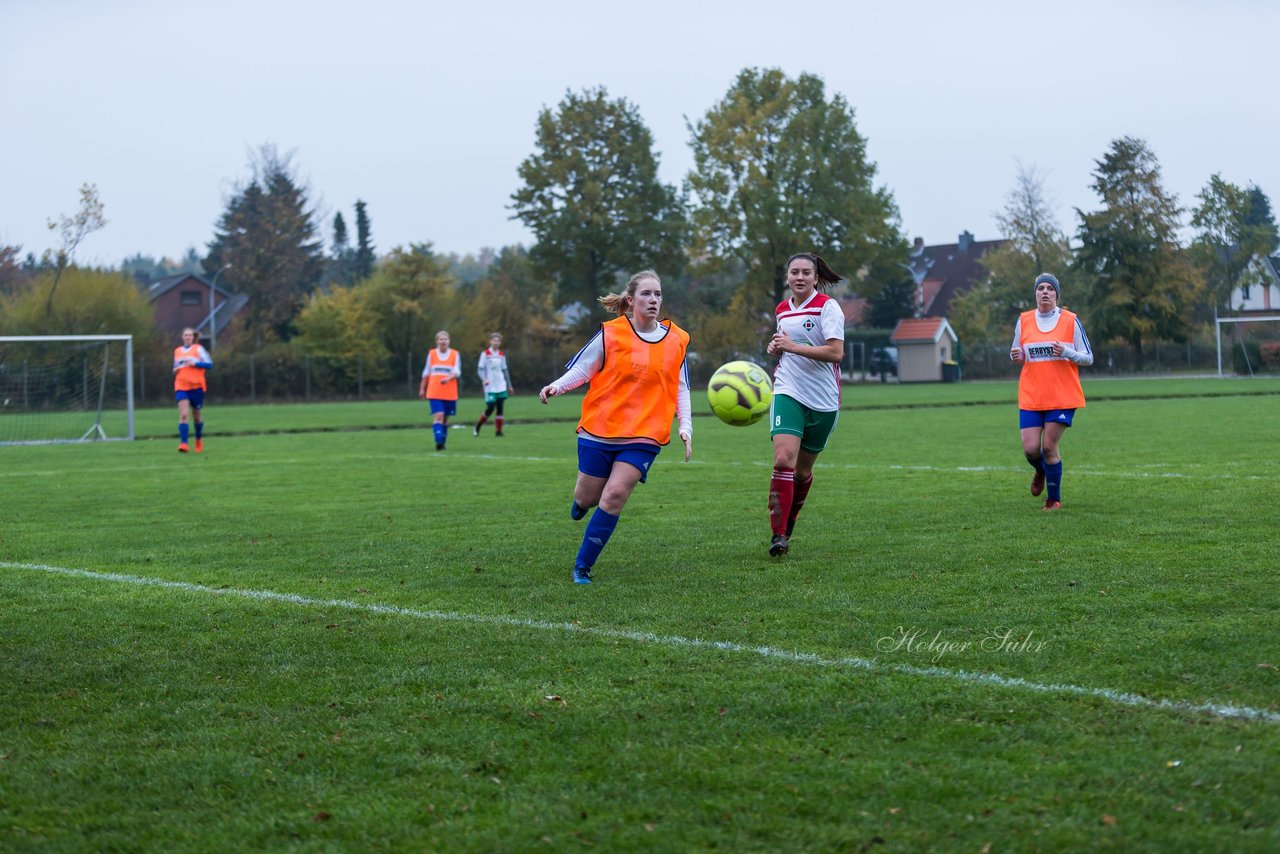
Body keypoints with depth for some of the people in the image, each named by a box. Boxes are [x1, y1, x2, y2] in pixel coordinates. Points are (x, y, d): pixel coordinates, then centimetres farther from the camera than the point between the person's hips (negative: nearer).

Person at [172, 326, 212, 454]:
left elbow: (209, 364, -5)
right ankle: (184, 443, -23)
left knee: (197, 415, 10)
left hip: (196, 386, -2)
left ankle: (199, 440, 33)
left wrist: (195, 363, -18)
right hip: (181, 387, 2)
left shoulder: (198, 349, 1)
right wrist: (175, 370, 2)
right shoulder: (177, 351, 13)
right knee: (183, 415, -16)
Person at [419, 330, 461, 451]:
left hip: (450, 393, 1)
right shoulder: (431, 354, 6)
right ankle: (438, 441, -25)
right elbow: (426, 373, 12)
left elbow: (457, 372, -6)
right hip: (434, 392, -1)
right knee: (438, 415, -16)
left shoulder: (455, 354, 2)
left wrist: (448, 378, -26)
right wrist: (422, 389, 12)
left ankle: (442, 442, 21)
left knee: (445, 418, 9)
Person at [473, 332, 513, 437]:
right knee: (490, 408, -8)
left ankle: (498, 430, 3)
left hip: (501, 386, 4)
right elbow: (480, 369, -5)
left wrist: (509, 385, 19)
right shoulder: (485, 354, -3)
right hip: (490, 387, -4)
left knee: (500, 408, -2)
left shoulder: (502, 355, 11)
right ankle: (477, 427, 12)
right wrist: (483, 379, -24)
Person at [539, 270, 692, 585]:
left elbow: (681, 389, 12)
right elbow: (581, 370, 2)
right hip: (599, 430, 0)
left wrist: (685, 428, 2)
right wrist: (557, 386, -16)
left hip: (643, 437, 0)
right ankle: (582, 502, 48)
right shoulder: (610, 334, -4)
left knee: (614, 497, -15)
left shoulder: (676, 341, 4)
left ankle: (582, 567, -2)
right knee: (587, 498, 6)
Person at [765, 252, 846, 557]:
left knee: (803, 471, 8)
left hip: (823, 400, -2)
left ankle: (788, 523, 33)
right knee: (783, 460, -18)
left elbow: (835, 352, -18)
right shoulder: (781, 310, 10)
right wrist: (778, 349, 5)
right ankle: (778, 535, -17)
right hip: (788, 394, 2)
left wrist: (792, 347, -23)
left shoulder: (827, 307, -8)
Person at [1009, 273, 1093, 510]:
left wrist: (1066, 353, -18)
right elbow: (1017, 354, 17)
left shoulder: (1070, 321, -1)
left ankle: (1054, 499, 14)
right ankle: (1040, 472, 33)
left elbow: (1088, 358, 2)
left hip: (1063, 396, -2)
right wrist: (1016, 355, -7)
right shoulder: (1023, 321, 6)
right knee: (1030, 449, -5)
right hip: (1030, 398, 2)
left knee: (1049, 447, -6)